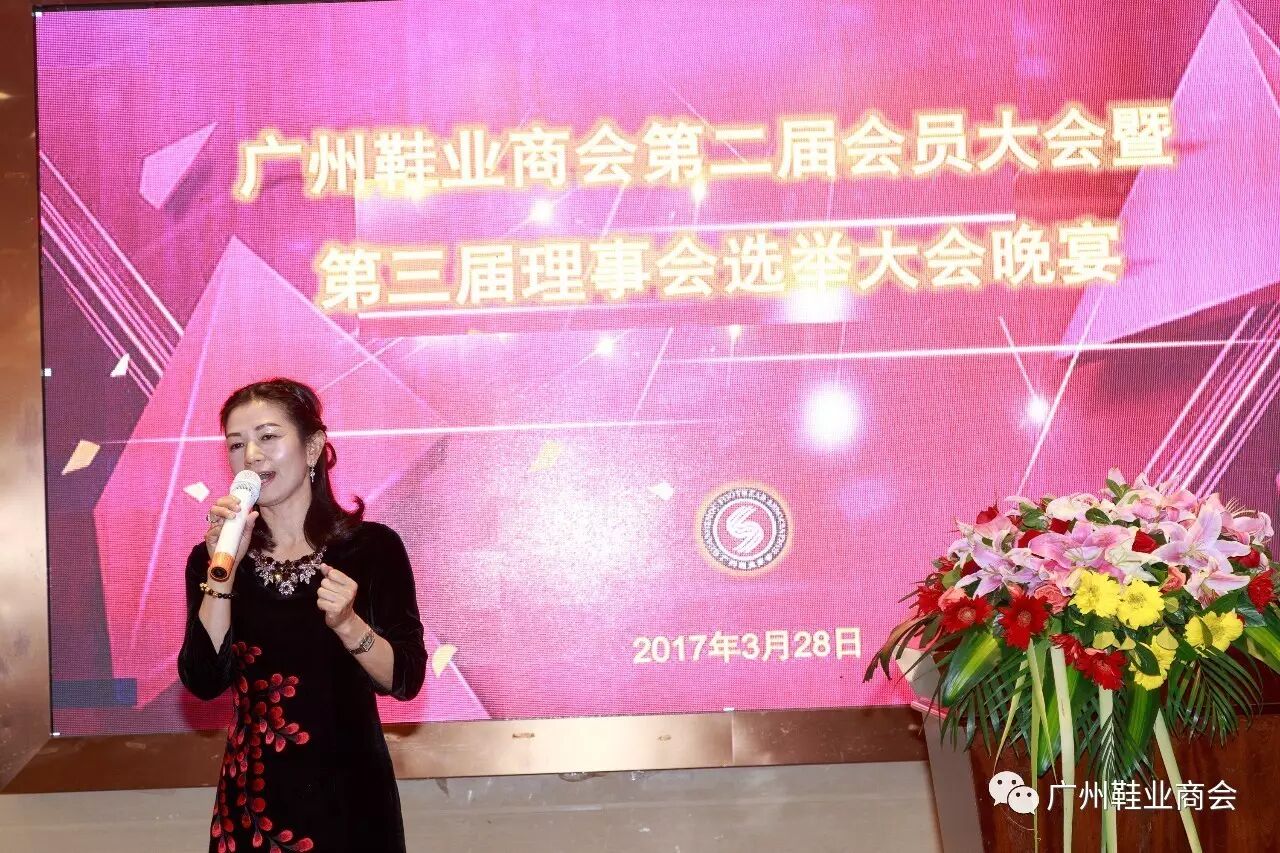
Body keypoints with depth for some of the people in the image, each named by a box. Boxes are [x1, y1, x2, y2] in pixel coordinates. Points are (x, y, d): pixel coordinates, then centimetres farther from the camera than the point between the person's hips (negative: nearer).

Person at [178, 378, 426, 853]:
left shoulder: (372, 547, -7)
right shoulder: (212, 556, -1)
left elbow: (407, 679, -9)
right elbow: (203, 682, -11)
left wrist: (346, 623, -25)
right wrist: (223, 570, -18)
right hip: (253, 796, 2)